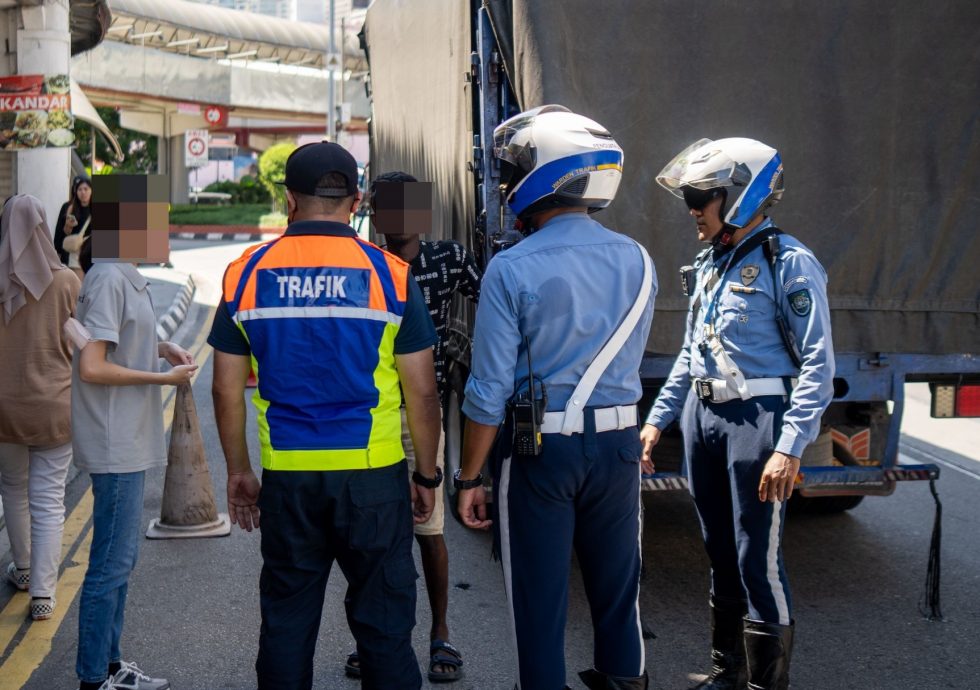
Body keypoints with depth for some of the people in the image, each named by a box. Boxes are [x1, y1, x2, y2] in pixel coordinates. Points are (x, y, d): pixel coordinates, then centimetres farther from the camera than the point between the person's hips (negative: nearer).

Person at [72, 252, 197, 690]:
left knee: (120, 560, 17)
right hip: (115, 449, -10)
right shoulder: (109, 279, -19)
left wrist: (160, 349, 4)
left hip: (129, 444, 10)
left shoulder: (127, 277, 9)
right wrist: (165, 378, -15)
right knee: (111, 565, -2)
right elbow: (92, 368, -23)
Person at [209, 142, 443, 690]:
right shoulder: (389, 274, -6)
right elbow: (422, 391, -4)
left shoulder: (247, 274, 0)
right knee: (384, 622, 8)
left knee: (286, 622, 14)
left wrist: (239, 471, 15)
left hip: (287, 478, 2)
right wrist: (427, 475, 8)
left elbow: (228, 389, 4)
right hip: (374, 477, -2)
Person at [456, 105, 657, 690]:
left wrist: (470, 478, -5)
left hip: (540, 447, -4)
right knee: (617, 582, 18)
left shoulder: (512, 270, -14)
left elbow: (490, 390, -13)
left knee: (540, 593, 9)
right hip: (619, 443, 4)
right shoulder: (636, 260, 0)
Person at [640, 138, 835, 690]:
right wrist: (658, 418, 19)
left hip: (757, 418, -8)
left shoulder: (789, 263, -10)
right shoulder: (709, 263, 13)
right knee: (722, 557, 16)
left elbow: (818, 365, -14)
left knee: (759, 563, -5)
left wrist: (789, 447, -21)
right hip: (703, 417, 8)